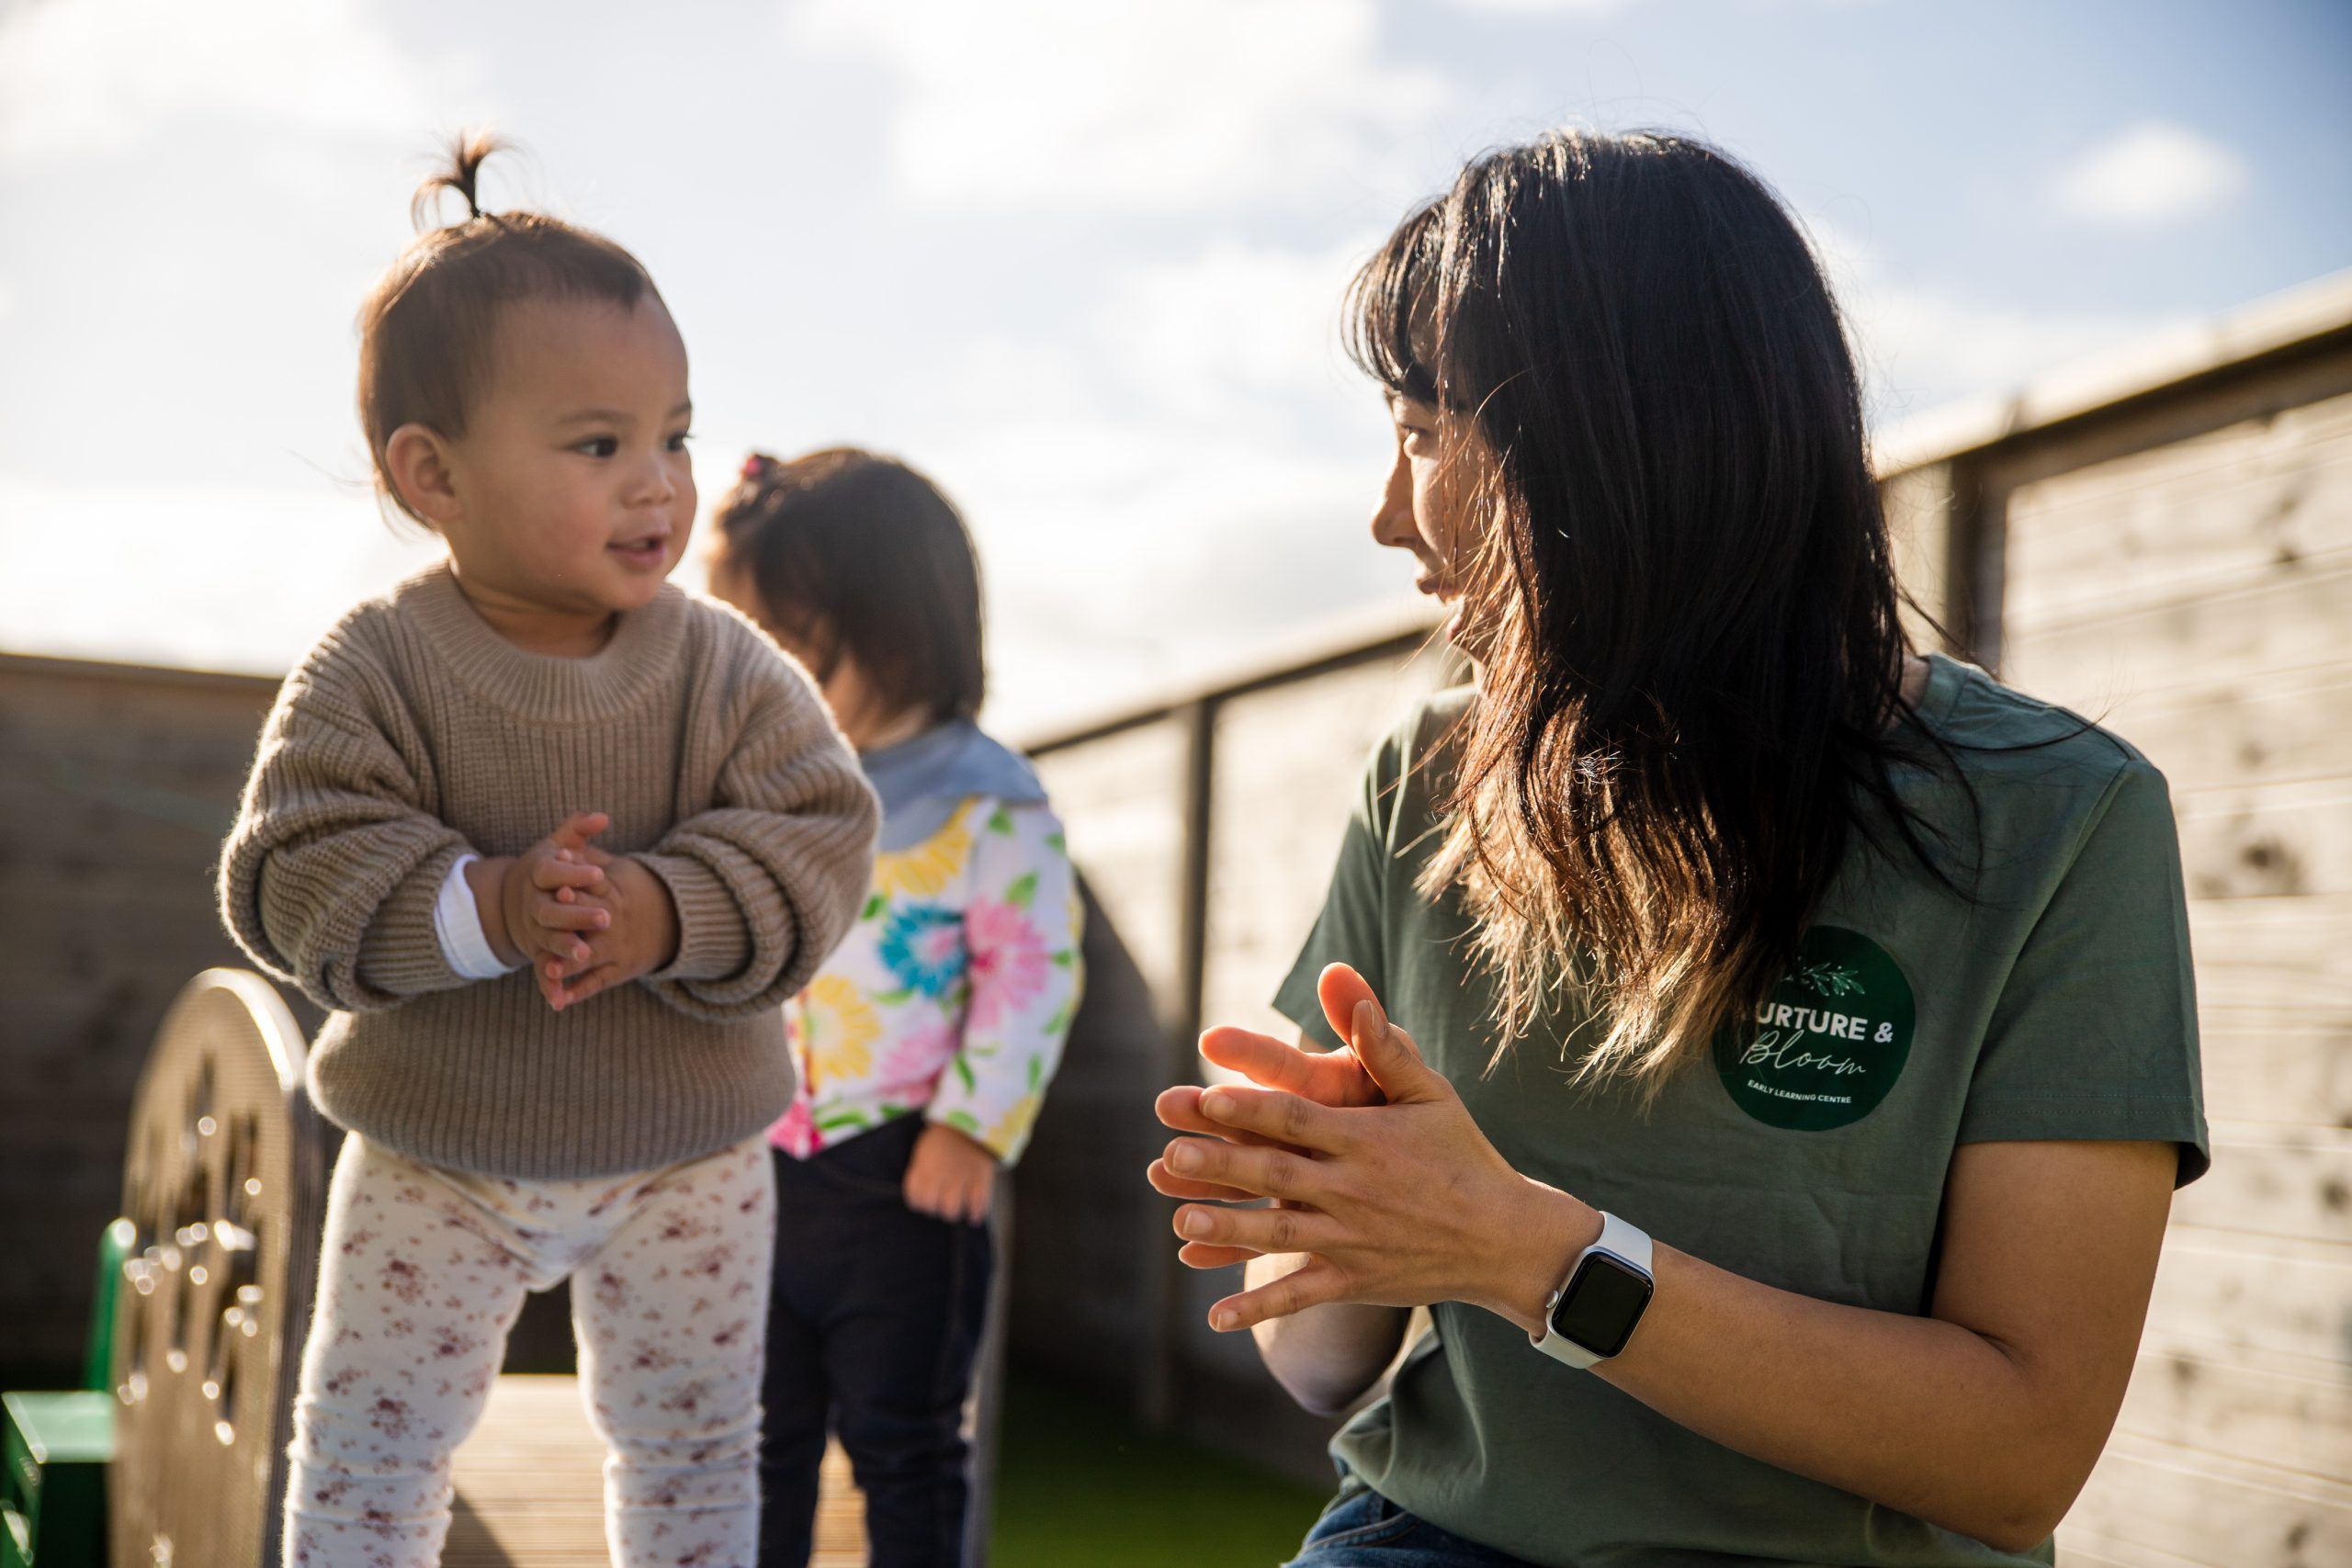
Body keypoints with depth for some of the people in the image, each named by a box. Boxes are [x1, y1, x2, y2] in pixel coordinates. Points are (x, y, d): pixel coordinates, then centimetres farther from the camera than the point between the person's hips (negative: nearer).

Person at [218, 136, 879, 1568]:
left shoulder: (730, 669, -10)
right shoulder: (372, 673, -15)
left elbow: (820, 840, -15)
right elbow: (294, 879, -19)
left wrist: (667, 914, -33)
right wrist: (484, 910, -35)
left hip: (690, 1160, 1)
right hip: (436, 1159, -1)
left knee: (695, 1448, 16)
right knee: (368, 1448, 12)